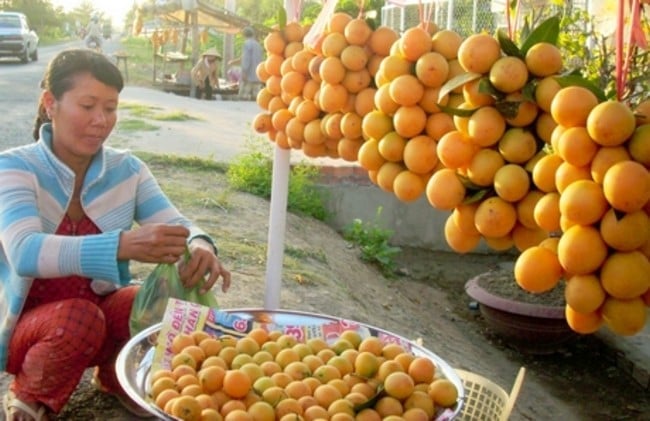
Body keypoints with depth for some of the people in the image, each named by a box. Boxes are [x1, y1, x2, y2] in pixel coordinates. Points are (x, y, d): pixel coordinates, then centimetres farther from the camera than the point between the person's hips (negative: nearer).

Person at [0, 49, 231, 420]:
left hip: (103, 311, 4)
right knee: (79, 319, -35)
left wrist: (200, 246, -39)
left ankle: (116, 376, 7)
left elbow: (175, 224, -12)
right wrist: (123, 245, -51)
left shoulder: (127, 169, -4)